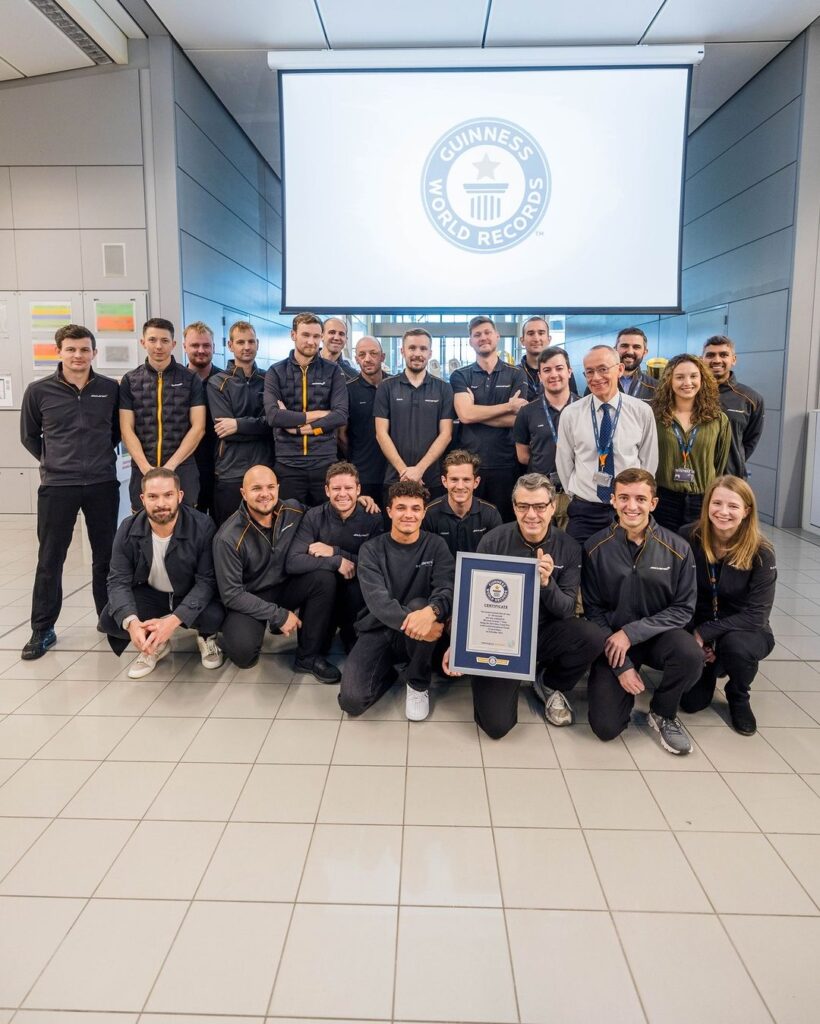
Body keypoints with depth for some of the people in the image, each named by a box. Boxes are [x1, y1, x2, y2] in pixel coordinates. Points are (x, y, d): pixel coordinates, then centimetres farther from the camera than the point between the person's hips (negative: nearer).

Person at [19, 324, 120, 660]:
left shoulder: (110, 389, 0)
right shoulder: (39, 390, -2)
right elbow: (29, 436, 11)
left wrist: (100, 455, 8)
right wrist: (51, 460, 7)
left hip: (103, 484, 1)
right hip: (57, 486, -1)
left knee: (106, 556, 11)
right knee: (50, 560, 4)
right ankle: (42, 630, 15)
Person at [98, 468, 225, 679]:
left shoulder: (202, 526, -24)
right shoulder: (128, 530, -15)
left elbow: (207, 580, -24)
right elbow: (118, 581, -17)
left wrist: (174, 620, -39)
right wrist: (131, 622, -38)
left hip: (191, 597, -2)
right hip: (150, 595, 3)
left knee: (214, 615, -33)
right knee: (108, 620, -22)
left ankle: (206, 638, 7)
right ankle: (155, 645, 9)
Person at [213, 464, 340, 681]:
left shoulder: (293, 511, -9)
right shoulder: (228, 538, -22)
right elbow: (231, 594, -18)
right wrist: (279, 615, -20)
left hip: (285, 587, 4)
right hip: (247, 600, -4)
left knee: (324, 579, -24)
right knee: (243, 652, -31)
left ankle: (309, 656, -9)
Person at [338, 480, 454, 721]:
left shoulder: (436, 546, -2)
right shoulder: (371, 549, -5)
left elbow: (447, 590, -18)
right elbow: (376, 599, -20)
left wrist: (430, 611, -42)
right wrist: (408, 621, -39)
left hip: (418, 637, 1)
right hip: (378, 630, 0)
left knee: (419, 604, -33)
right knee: (351, 700, -22)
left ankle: (418, 683, -8)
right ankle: (389, 671, 13)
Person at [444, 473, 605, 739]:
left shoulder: (568, 548, -6)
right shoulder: (493, 542, -11)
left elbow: (567, 610, -8)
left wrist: (546, 583, -29)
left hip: (544, 633, 2)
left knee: (594, 637, -28)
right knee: (497, 725, -16)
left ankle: (550, 685, 5)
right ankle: (511, 682, 21)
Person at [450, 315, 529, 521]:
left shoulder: (516, 374, 5)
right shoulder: (460, 376, 6)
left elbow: (516, 418, -6)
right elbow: (464, 414, -11)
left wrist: (477, 412, -9)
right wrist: (509, 405, -9)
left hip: (505, 464, 0)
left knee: (504, 523, 8)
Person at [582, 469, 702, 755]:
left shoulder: (678, 548, -9)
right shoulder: (595, 548, -10)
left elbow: (683, 608, -6)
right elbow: (593, 610, -6)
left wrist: (632, 632, -18)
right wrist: (621, 666, -13)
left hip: (657, 634, 1)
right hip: (611, 638, -1)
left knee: (690, 655, -34)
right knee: (606, 727, -14)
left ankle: (663, 714, -1)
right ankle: (624, 682, 21)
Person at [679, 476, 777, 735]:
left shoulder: (761, 554, -19)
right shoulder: (688, 538, -15)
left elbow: (756, 615, -20)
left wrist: (704, 633, -26)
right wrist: (694, 639, -14)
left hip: (745, 631, -1)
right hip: (695, 629, 2)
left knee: (735, 644, -36)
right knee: (691, 701, -10)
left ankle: (739, 698, -1)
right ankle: (710, 665, 26)